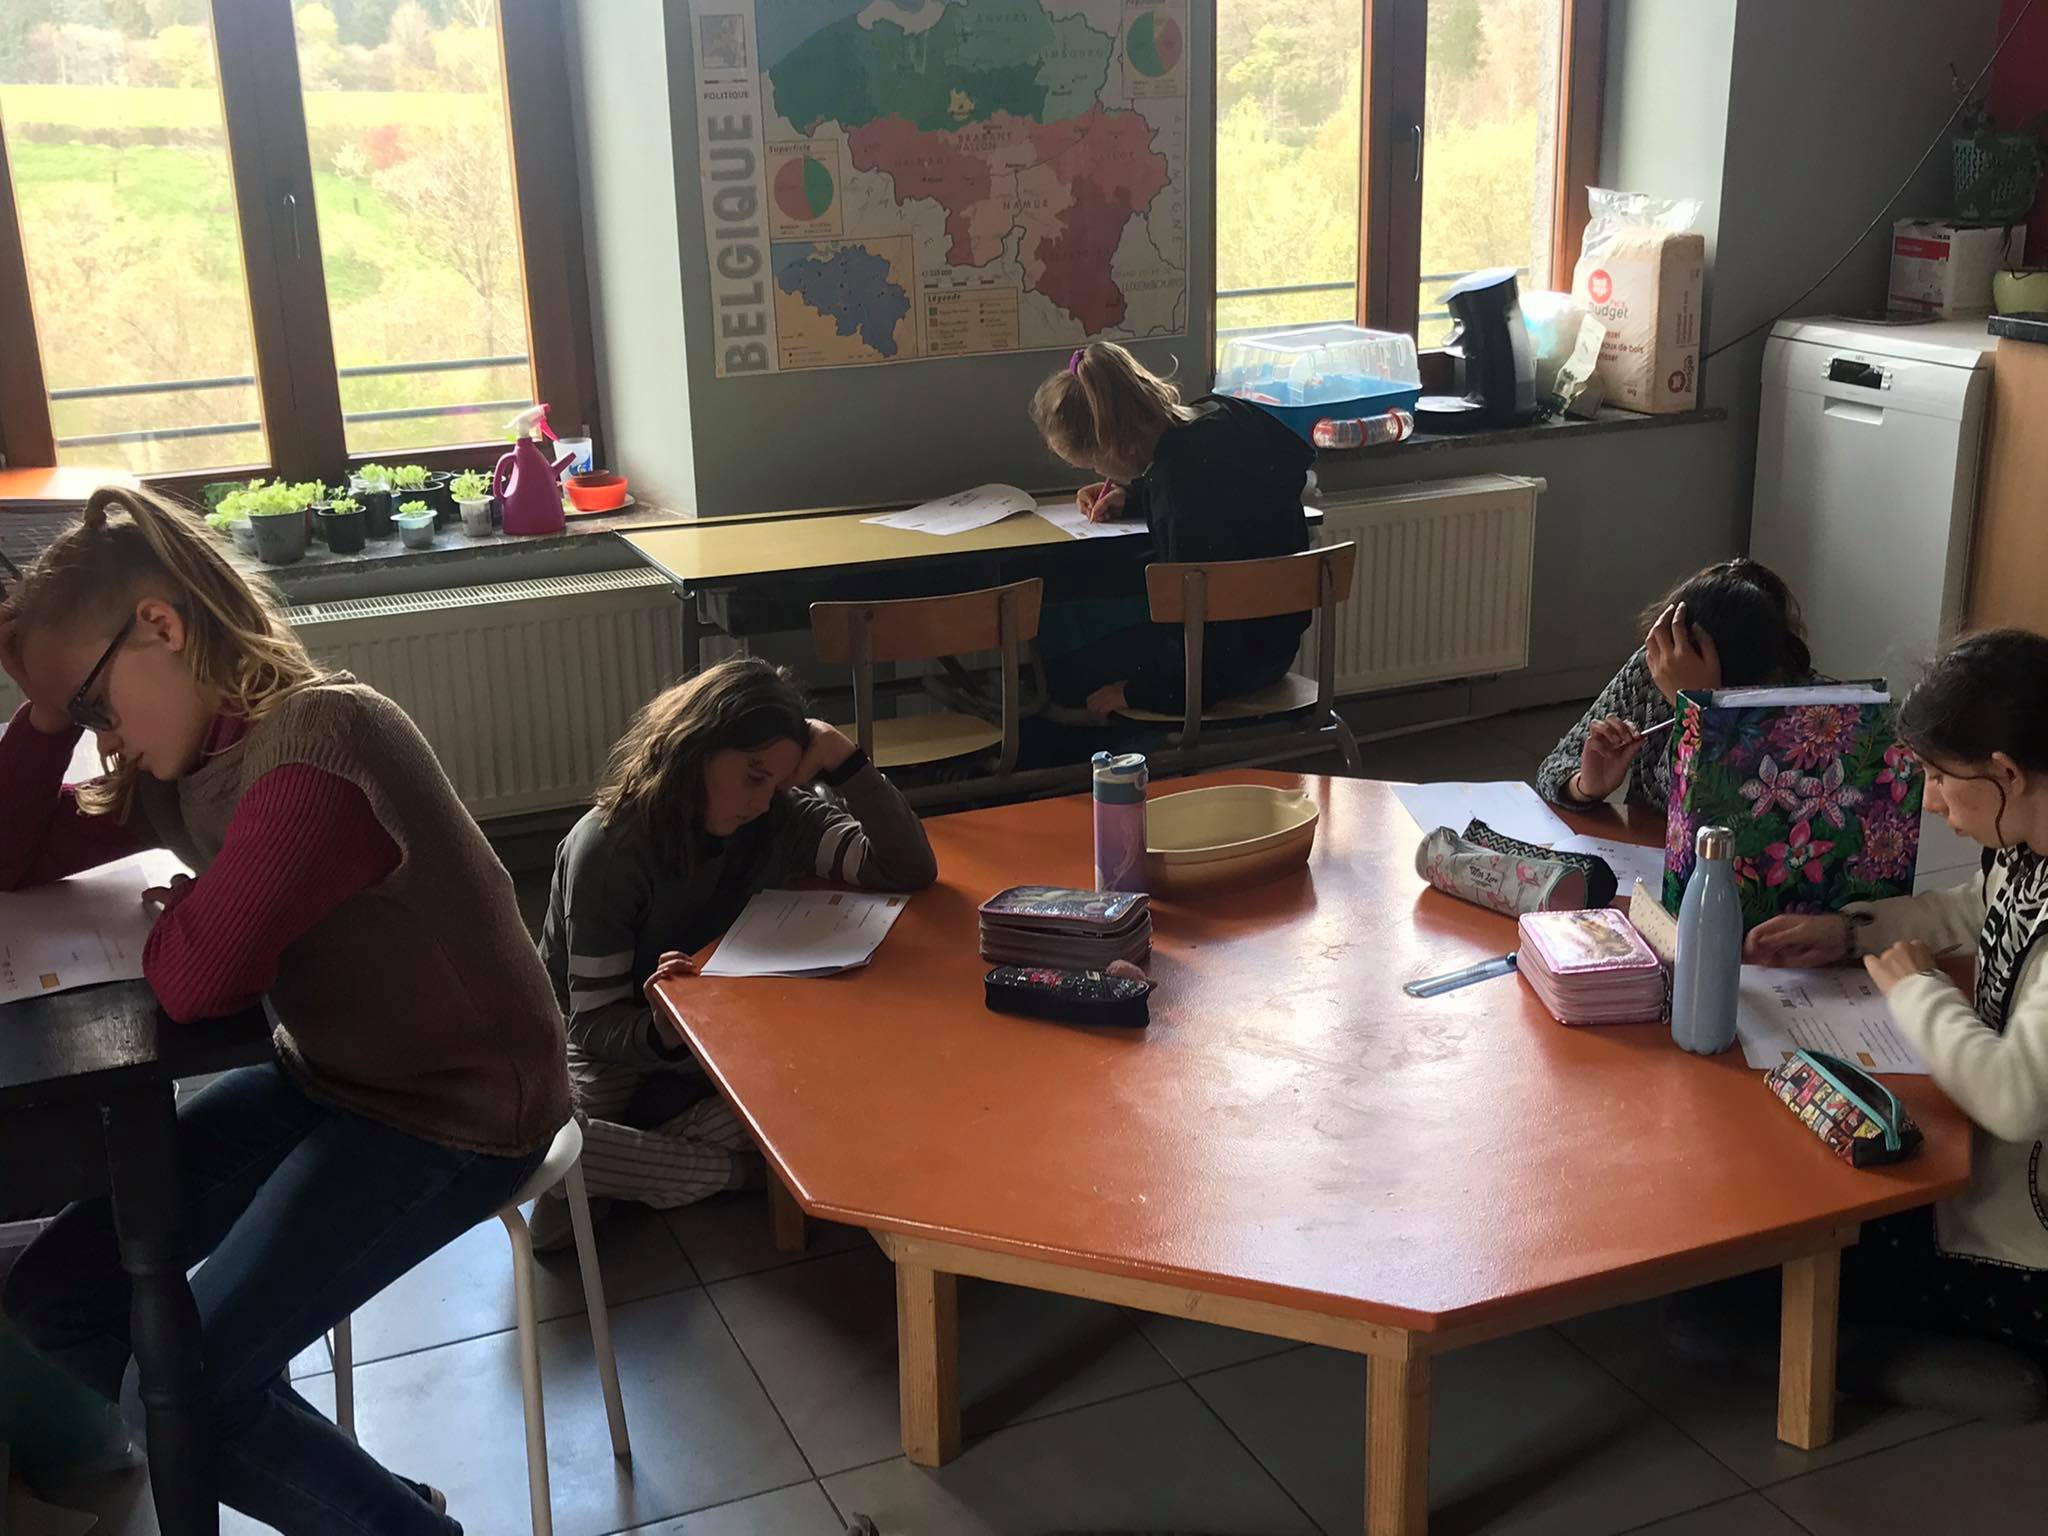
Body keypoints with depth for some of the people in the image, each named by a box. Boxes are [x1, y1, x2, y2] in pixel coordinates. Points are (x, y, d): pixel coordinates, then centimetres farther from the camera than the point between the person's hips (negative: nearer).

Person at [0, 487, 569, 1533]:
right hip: (325, 1080, 10)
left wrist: (173, 913, -7)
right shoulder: (184, 754, 4)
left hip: (456, 1109, -10)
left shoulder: (316, 737, -25)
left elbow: (194, 978, -30)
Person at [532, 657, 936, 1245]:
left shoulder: (780, 817, -12)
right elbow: (595, 1023, -21)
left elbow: (912, 870, -22)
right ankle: (744, 1170, -19)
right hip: (611, 1052, -4)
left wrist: (844, 761, -30)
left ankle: (628, 1166, -18)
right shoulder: (605, 849, -23)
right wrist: (661, 1034, -44)